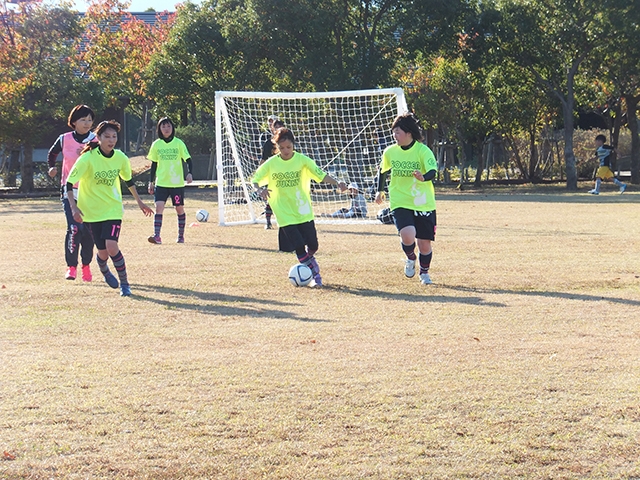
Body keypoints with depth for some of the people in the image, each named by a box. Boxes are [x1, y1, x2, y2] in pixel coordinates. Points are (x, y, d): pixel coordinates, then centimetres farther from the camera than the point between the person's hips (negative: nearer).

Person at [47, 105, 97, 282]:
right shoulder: (65, 139, 2)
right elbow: (52, 153, 21)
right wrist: (52, 167, 5)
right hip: (70, 191, -1)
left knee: (89, 230, 2)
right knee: (74, 229, -13)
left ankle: (86, 266, 17)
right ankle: (71, 266, -2)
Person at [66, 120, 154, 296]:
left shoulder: (120, 158, -6)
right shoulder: (88, 158, -18)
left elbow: (128, 180, 14)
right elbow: (69, 183, -15)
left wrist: (140, 202, 19)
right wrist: (73, 207, -26)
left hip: (113, 209, 1)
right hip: (92, 210, -1)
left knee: (111, 246, -18)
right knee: (103, 251, 2)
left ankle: (124, 283, 1)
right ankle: (104, 271, 39)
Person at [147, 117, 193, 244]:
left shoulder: (179, 143, -3)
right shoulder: (156, 145, 4)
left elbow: (188, 160, -3)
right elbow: (154, 164, 12)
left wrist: (189, 173, -21)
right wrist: (151, 182, 8)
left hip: (177, 183, -1)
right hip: (161, 183, 1)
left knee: (179, 209, 7)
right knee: (159, 207, -14)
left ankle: (181, 236, 22)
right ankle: (157, 236, -19)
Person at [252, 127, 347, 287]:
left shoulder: (302, 160, -4)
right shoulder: (271, 164, -3)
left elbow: (321, 175, -8)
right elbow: (255, 179, 3)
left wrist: (337, 183, -25)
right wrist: (260, 189, -20)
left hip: (304, 212, 1)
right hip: (285, 214, -1)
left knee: (312, 245, 2)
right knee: (298, 247, -10)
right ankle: (315, 275, 5)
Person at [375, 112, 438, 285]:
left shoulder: (423, 151, -12)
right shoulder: (390, 152, 0)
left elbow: (432, 172, -26)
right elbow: (383, 170, 20)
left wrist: (423, 178, -46)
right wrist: (380, 190, 24)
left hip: (424, 204, -1)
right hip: (400, 203, 1)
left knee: (425, 243, 4)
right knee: (408, 235, -25)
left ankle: (424, 272, 34)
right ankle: (410, 259, 10)